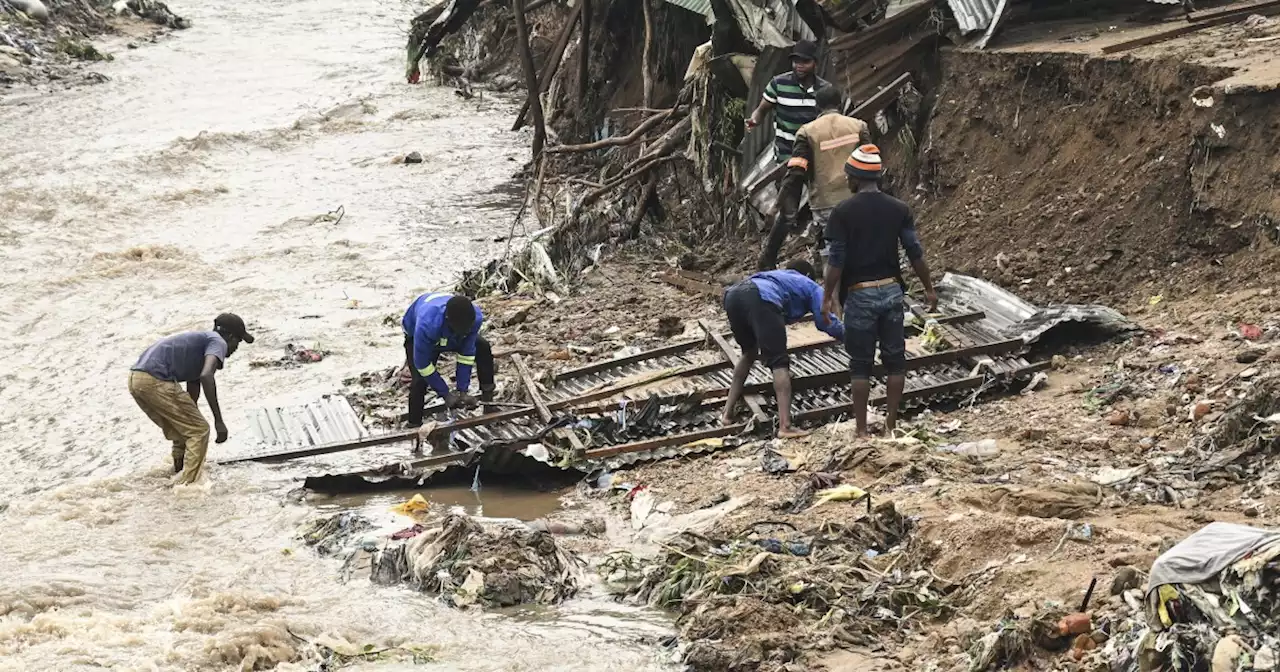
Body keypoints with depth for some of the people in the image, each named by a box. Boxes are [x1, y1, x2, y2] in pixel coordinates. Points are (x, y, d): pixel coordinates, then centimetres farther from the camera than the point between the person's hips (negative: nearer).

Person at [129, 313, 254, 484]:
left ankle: (179, 475, 36)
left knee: (183, 432, 25)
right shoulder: (218, 342, 3)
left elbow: (192, 395, 36)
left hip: (135, 380, 9)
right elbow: (206, 376, -19)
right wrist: (218, 420, -19)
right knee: (200, 430, -1)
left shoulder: (199, 340, 30)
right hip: (156, 380, -9)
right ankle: (188, 485, -5)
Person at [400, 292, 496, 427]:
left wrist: (463, 391, -23)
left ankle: (488, 399, 17)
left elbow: (466, 354, -23)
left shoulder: (476, 317, -37)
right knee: (419, 380, -22)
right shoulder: (426, 324, -49)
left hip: (450, 335, 4)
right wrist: (445, 394, -28)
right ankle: (414, 426, -6)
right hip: (417, 337, -4)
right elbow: (423, 364, -35)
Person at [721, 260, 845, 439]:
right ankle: (785, 427, -17)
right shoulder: (811, 286, 30)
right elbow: (825, 321, 19)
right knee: (779, 362, -5)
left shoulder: (777, 276, 46)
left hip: (733, 295, 6)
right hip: (760, 298, -6)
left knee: (749, 352, 29)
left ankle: (728, 413, 27)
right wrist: (847, 336, 36)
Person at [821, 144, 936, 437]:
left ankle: (862, 430, 7)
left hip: (859, 295, -3)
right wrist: (929, 289, 13)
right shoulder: (899, 209, 1)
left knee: (861, 365, 4)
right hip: (891, 290, 3)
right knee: (895, 360, 11)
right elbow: (915, 253, 2)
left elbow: (836, 260, -10)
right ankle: (891, 423, 14)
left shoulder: (844, 211, -9)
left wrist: (828, 297, -1)